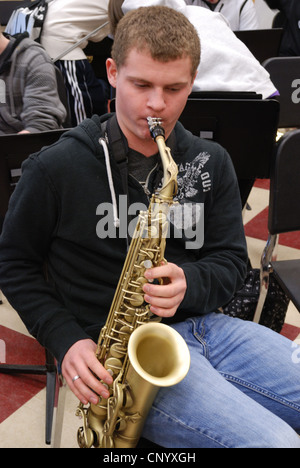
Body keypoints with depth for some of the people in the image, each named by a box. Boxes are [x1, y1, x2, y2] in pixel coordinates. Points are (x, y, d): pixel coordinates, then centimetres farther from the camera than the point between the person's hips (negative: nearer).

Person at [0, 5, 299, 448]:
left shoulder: (211, 163, 6)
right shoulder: (56, 168, -5)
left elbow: (231, 260, 10)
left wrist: (188, 284, -13)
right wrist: (66, 339, -7)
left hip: (204, 325, 5)